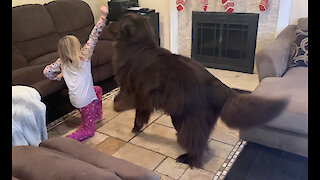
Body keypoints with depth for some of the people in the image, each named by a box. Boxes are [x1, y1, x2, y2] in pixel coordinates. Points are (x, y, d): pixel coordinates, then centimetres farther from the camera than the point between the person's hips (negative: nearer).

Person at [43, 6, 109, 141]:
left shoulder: (62, 62, 3)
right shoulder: (84, 56, -10)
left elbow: (47, 71, 1)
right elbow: (93, 37, -11)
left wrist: (57, 77, 20)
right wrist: (103, 17, -10)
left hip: (74, 98, 7)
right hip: (85, 99, -7)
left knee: (98, 90, 33)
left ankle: (97, 115, 40)